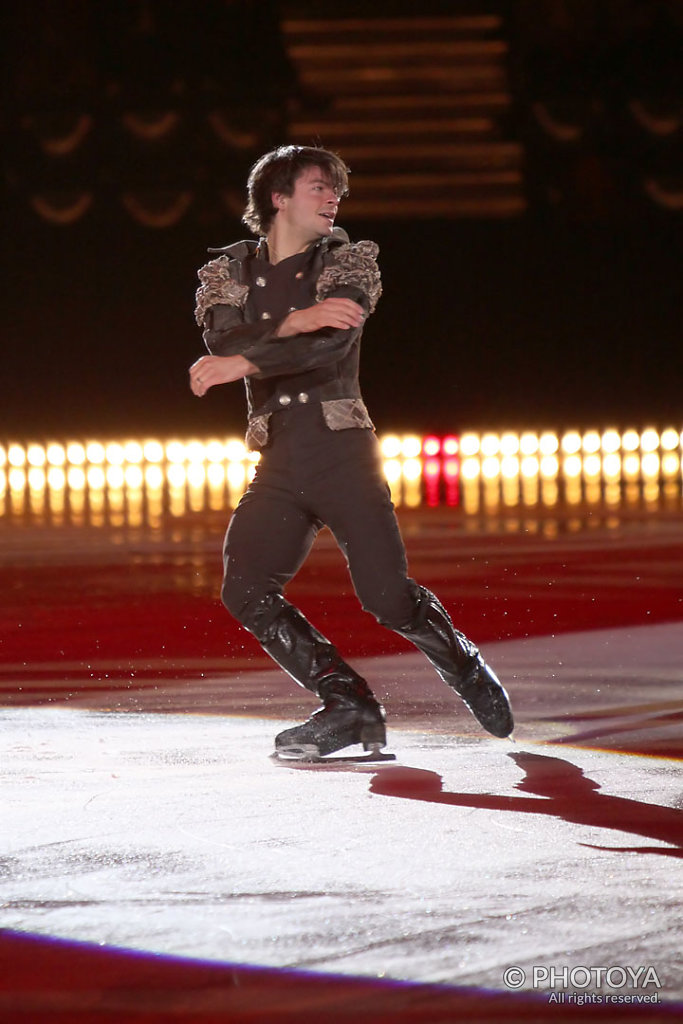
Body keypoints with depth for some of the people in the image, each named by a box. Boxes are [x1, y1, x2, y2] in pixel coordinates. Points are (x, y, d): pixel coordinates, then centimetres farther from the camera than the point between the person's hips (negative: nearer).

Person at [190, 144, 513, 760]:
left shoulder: (348, 263, 5)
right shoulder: (229, 273, 12)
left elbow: (331, 344, -13)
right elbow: (223, 342, -8)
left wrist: (244, 362, -21)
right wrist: (294, 322, -21)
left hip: (342, 447, -3)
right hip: (279, 460, 3)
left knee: (388, 595, -10)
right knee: (246, 592, -12)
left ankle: (470, 676, 16)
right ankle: (348, 705, -4)